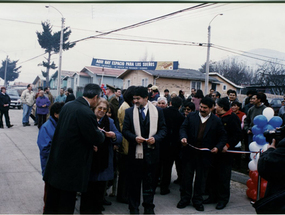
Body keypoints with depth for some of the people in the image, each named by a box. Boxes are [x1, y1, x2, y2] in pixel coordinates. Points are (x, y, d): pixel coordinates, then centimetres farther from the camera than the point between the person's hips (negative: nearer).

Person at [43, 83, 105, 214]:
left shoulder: (67, 105, 2)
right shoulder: (86, 113, -24)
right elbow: (97, 139, -18)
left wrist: (90, 143, 10)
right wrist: (101, 133, 5)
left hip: (57, 160, 8)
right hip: (71, 165, -8)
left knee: (53, 197, 20)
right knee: (66, 204, 7)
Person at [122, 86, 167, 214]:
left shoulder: (158, 111, 3)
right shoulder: (129, 112, 4)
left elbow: (163, 129, 3)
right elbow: (125, 130, 2)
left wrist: (156, 138, -15)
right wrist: (134, 138, -16)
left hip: (151, 152, 0)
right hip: (135, 152, 0)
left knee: (150, 182, 10)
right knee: (134, 182, 9)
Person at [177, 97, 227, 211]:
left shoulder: (216, 121, 0)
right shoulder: (191, 116, 4)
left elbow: (223, 136, 4)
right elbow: (183, 128, 2)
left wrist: (218, 147, -11)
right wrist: (183, 137, -19)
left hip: (205, 155, -1)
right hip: (189, 152, 1)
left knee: (201, 178, 10)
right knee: (186, 176, 9)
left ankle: (197, 200, 26)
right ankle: (185, 198, 25)